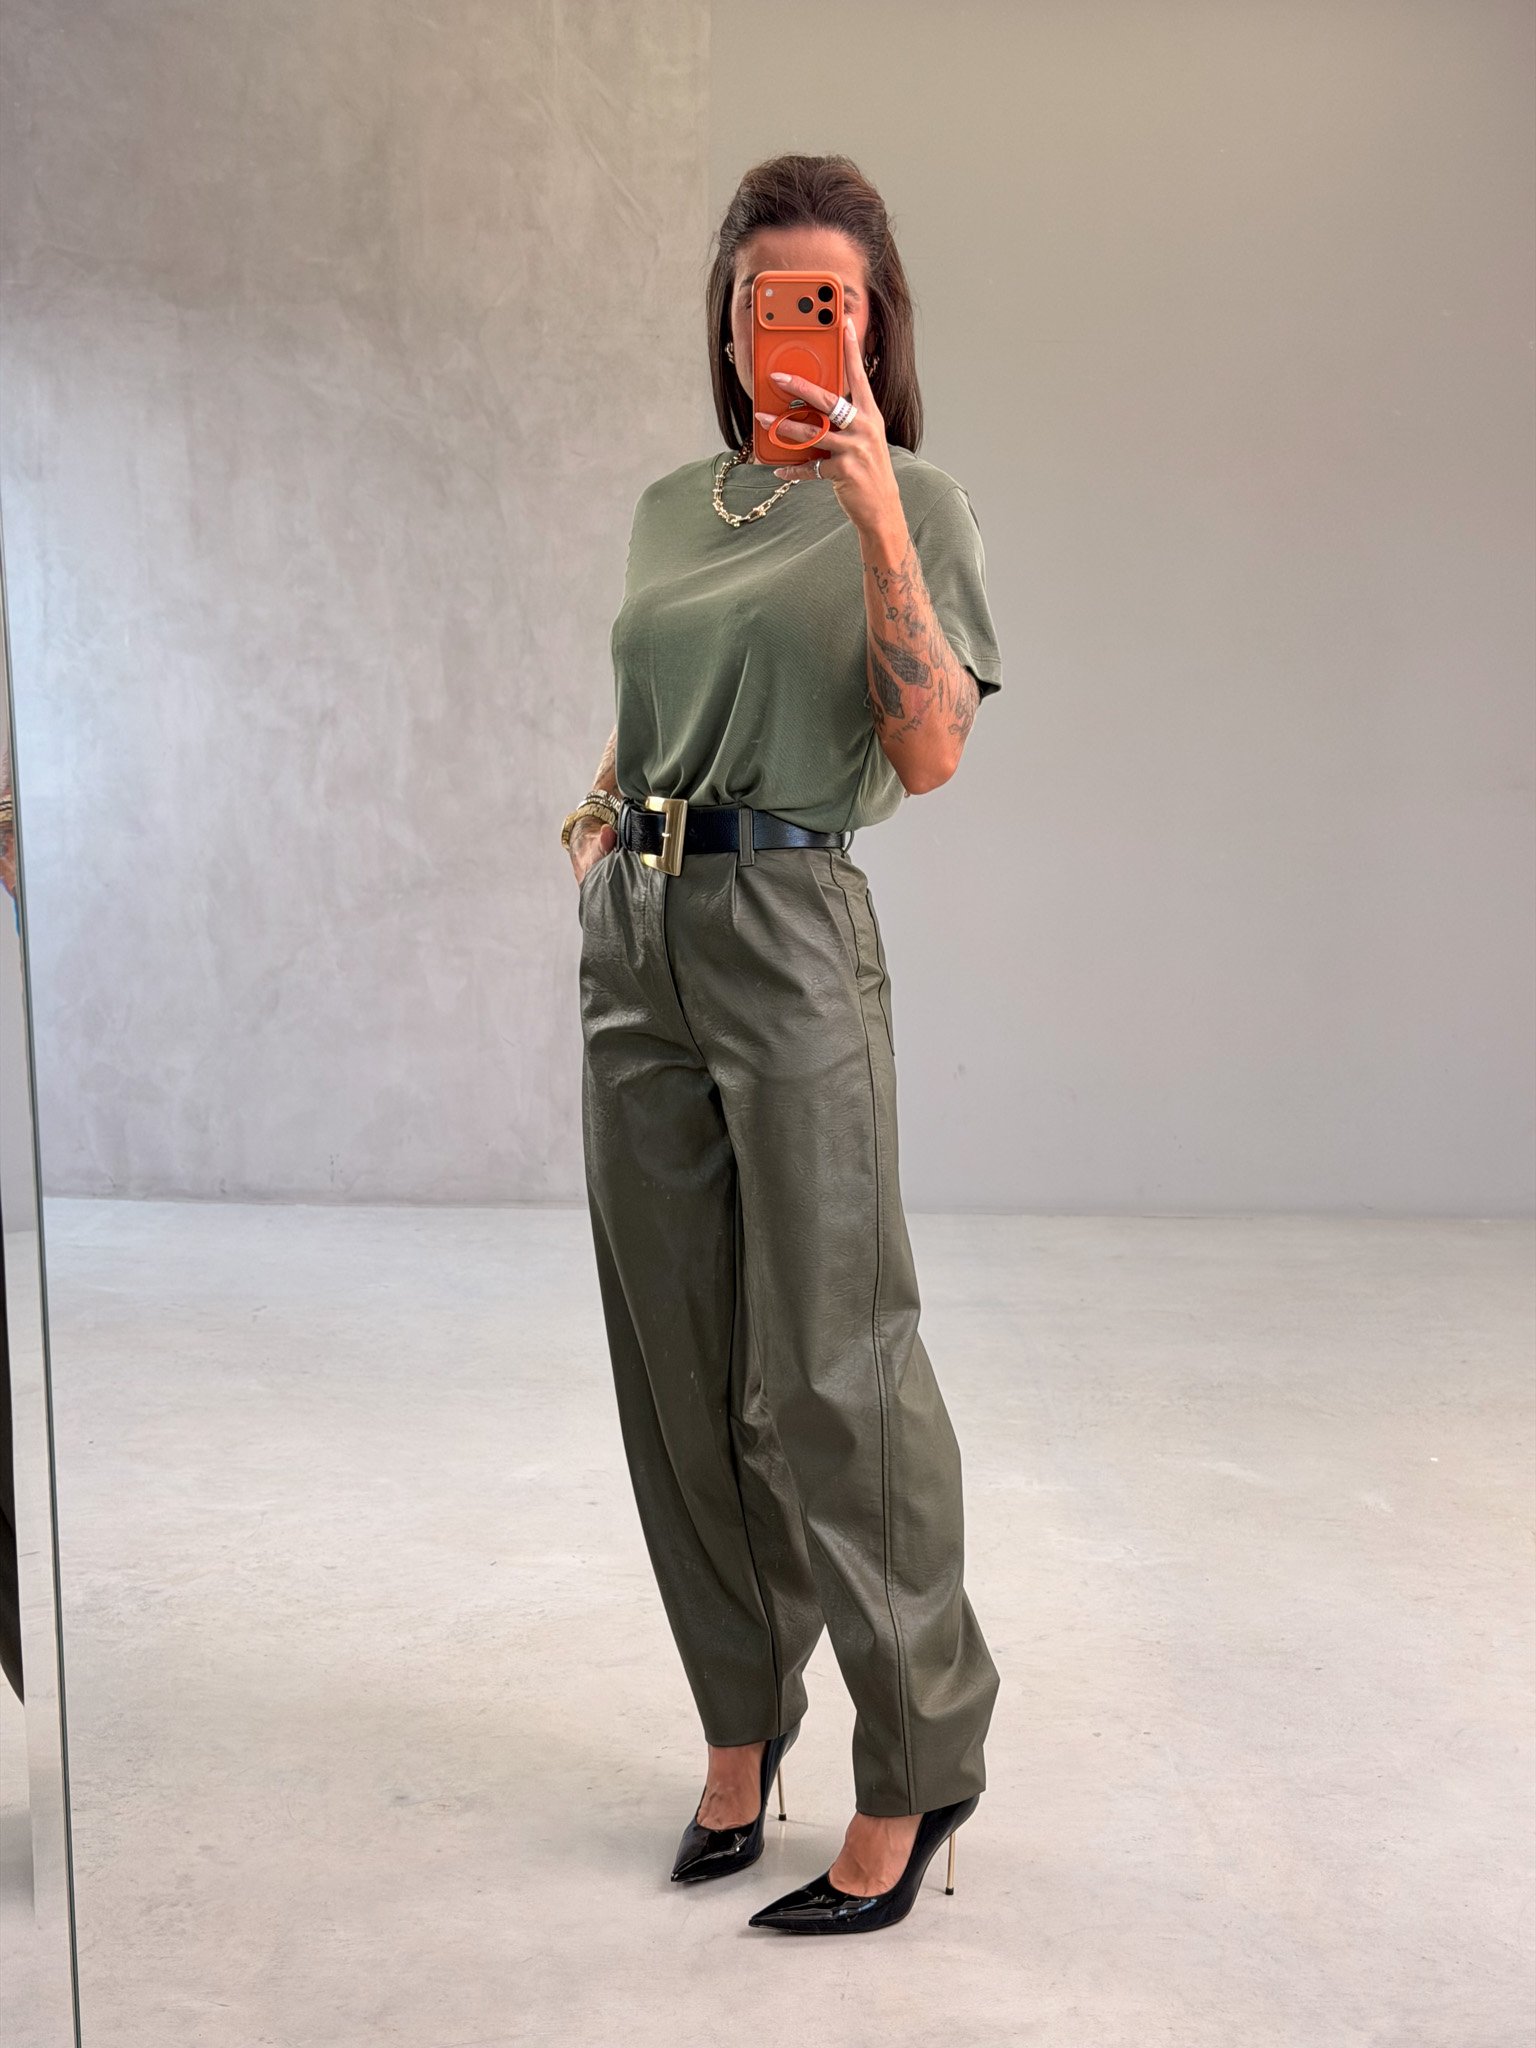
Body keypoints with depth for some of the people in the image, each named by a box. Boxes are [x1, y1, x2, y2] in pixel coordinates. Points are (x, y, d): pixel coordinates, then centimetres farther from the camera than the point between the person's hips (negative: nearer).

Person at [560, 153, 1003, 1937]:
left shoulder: (909, 502, 1)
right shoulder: (670, 506, 17)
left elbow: (929, 755, -12)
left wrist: (877, 519, -18)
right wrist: (591, 821, 10)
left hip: (788, 935, -6)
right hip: (635, 945, 6)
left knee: (824, 1371, -5)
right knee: (678, 1369, 9)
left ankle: (920, 1762, 11)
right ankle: (742, 1727, 25)